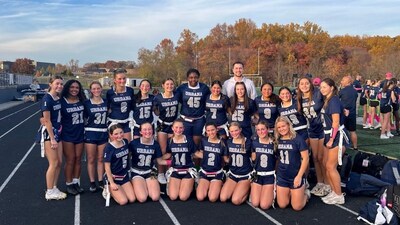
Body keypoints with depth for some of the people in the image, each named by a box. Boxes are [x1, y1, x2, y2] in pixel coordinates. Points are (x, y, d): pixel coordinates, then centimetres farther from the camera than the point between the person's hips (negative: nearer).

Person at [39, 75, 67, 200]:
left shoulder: (59, 99, 8)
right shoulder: (47, 99, -15)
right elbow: (47, 121, -16)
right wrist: (52, 139, -17)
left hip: (58, 132, 8)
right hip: (48, 133, -8)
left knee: (59, 162, 9)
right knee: (53, 163, -4)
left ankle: (54, 188, 21)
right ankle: (49, 192, 8)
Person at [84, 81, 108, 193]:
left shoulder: (106, 102, 5)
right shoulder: (86, 103, -3)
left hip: (103, 134, 2)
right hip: (90, 134, -2)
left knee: (101, 159, 10)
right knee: (91, 159, 4)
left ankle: (101, 181, 20)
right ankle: (92, 183, 14)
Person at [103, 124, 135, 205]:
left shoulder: (126, 142, 0)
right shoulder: (109, 147, -17)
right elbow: (107, 167, -15)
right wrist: (112, 183, -15)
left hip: (124, 176, 6)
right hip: (113, 177, -6)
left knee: (132, 199, -7)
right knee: (123, 201, -15)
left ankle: (114, 190, 18)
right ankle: (108, 190, 12)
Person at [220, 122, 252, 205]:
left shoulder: (248, 142, -11)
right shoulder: (228, 142, 0)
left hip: (245, 175, -4)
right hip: (232, 174, 4)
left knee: (235, 201, -18)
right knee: (223, 198, -12)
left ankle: (247, 190, 11)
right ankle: (236, 189, 16)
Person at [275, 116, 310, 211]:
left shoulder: (298, 139, -11)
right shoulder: (278, 140, 3)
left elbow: (305, 158, -12)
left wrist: (299, 176, -16)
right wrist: (276, 171, 4)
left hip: (296, 177, -4)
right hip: (281, 177, 4)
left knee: (297, 207, 0)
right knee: (282, 205, 5)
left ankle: (305, 193, 29)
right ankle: (290, 193, 34)